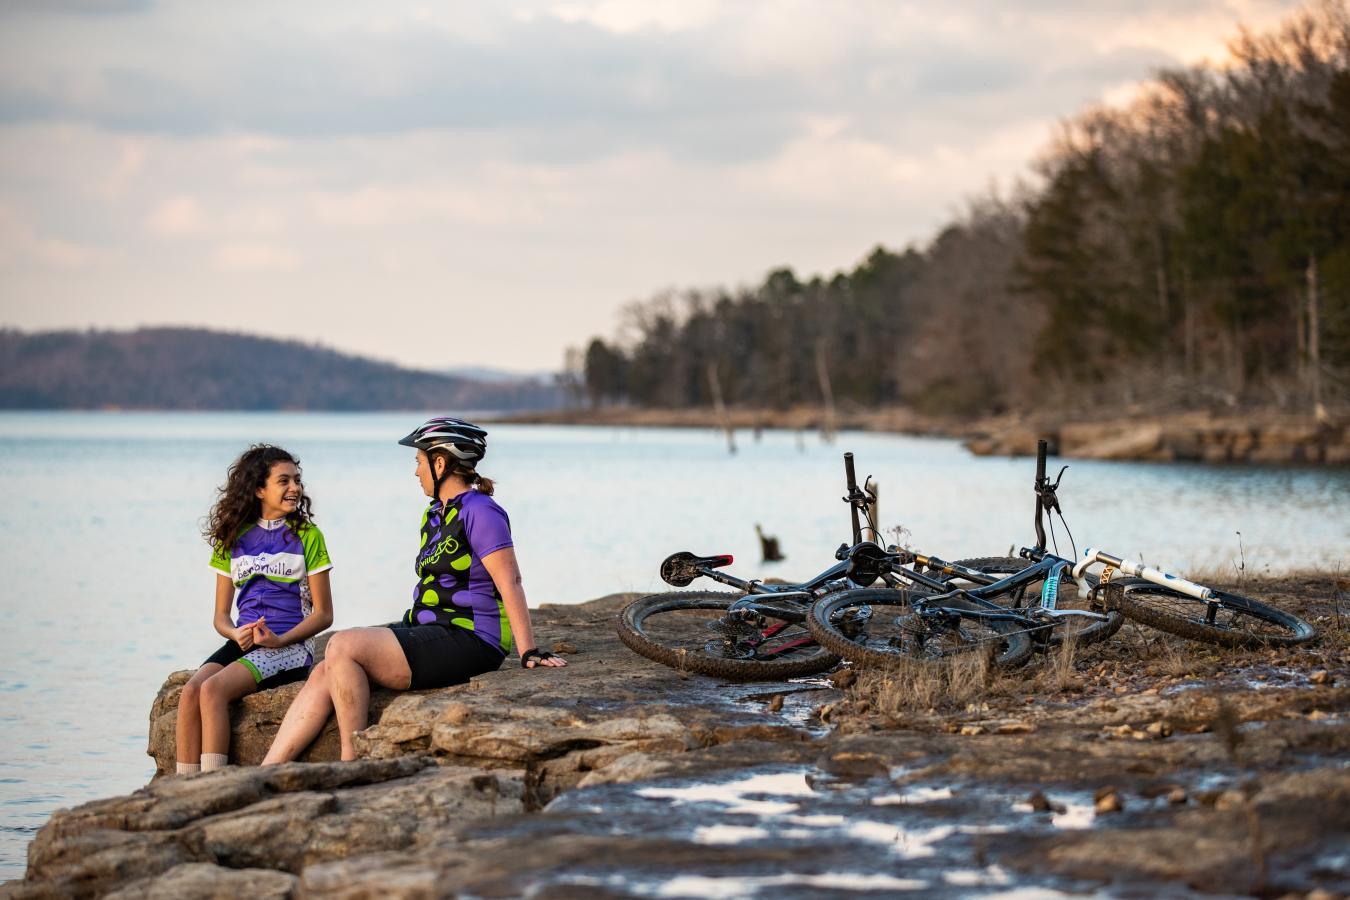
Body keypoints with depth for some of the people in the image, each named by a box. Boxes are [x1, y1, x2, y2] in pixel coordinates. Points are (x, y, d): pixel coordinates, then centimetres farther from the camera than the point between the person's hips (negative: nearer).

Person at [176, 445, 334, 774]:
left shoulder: (307, 536, 3)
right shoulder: (234, 537, 14)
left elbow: (323, 613, 1)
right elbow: (221, 616, 15)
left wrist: (279, 640, -14)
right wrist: (236, 634, -8)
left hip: (291, 646, -4)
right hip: (242, 642, 4)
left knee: (213, 689, -28)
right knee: (190, 691, -24)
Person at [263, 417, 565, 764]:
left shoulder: (479, 512, -10)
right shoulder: (435, 515, 20)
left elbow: (510, 584, -17)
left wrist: (529, 653, -22)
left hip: (467, 642, -9)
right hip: (427, 631, 9)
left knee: (341, 646, -21)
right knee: (324, 676, -5)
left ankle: (352, 765, -16)